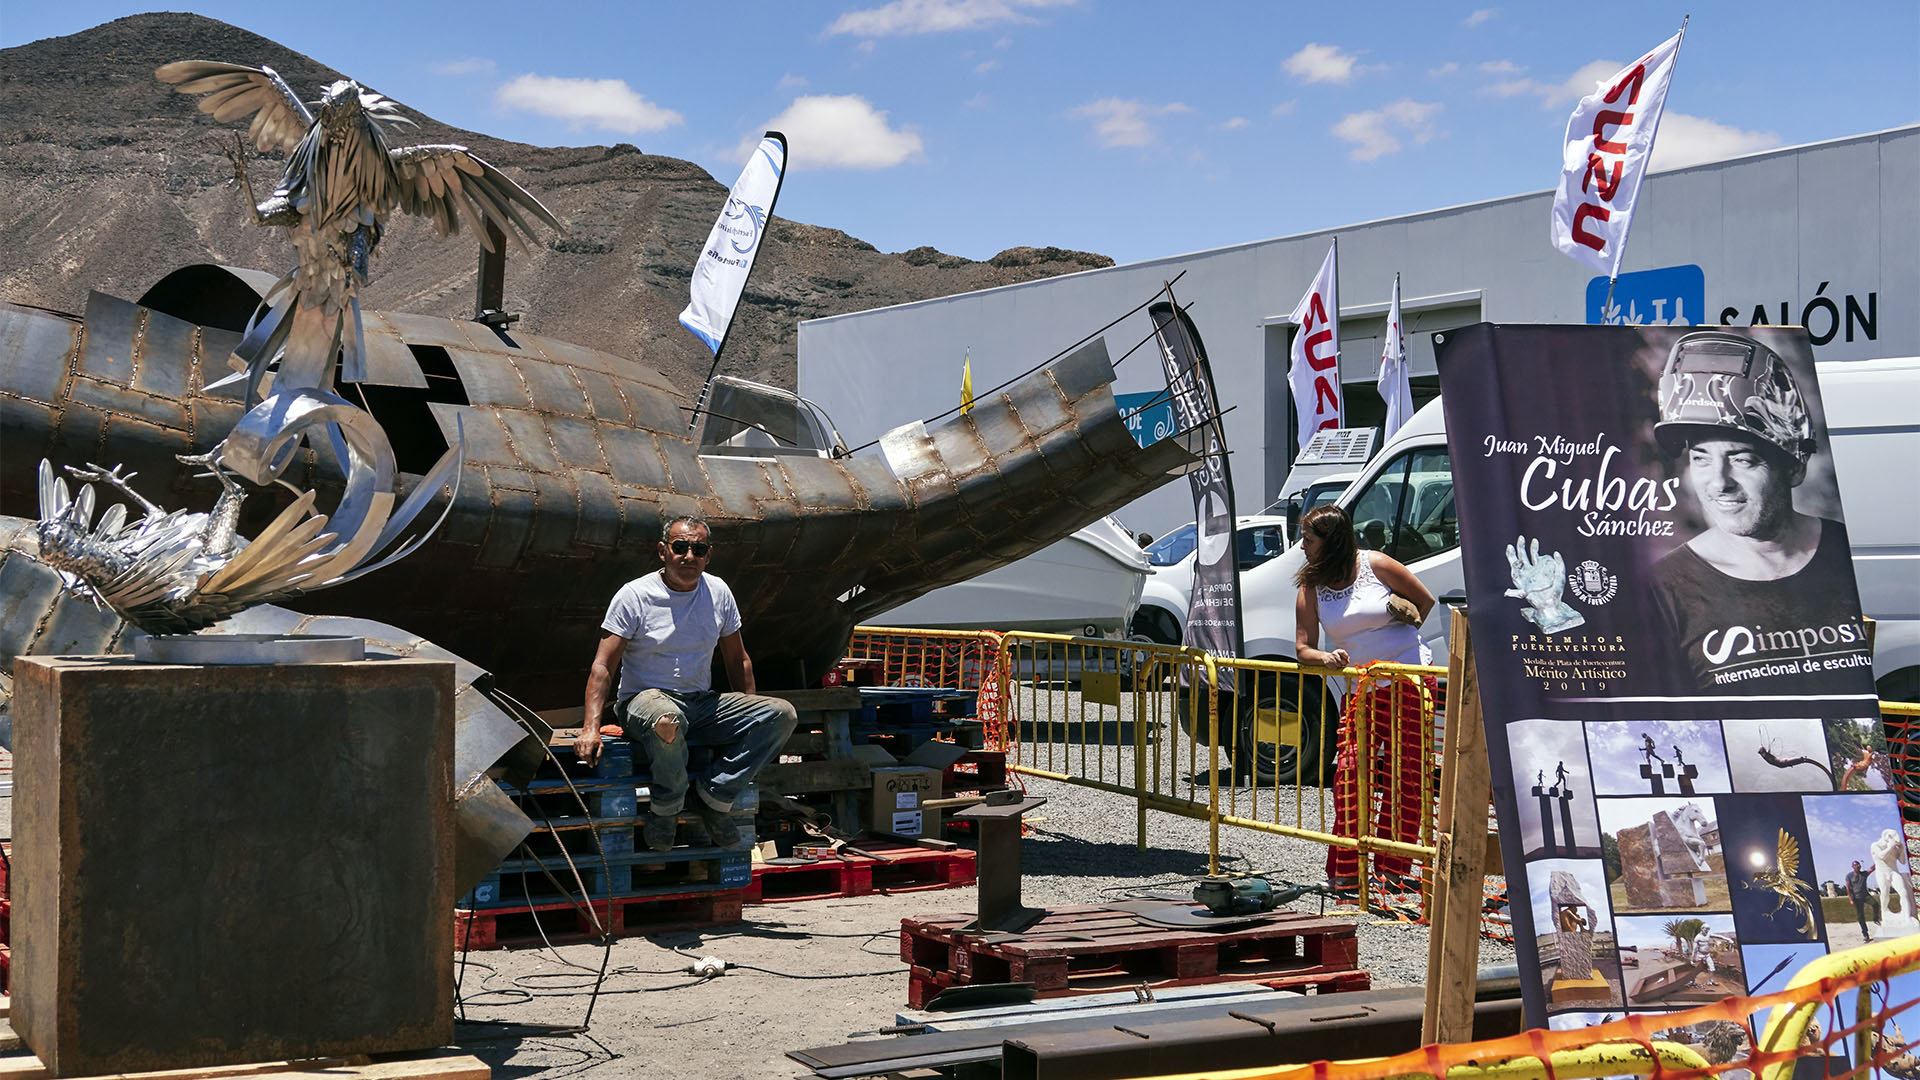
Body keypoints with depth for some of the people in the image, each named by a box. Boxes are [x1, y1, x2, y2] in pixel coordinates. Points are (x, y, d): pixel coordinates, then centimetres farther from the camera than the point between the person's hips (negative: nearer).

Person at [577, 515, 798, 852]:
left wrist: (750, 719, 13)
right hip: (644, 699, -5)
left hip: (702, 703, 5)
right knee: (667, 720, -43)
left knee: (782, 714, -16)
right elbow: (603, 666, -11)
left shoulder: (718, 593, 7)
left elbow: (737, 660, 17)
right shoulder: (634, 596, -8)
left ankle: (713, 797, -11)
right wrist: (591, 729, -22)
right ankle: (664, 808, -14)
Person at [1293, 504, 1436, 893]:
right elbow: (1303, 647, 0)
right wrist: (1326, 658, -21)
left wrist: (1398, 641, 1)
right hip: (1362, 689, 4)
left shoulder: (1376, 566, -8)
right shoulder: (1311, 587, 2)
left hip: (1411, 681, -3)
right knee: (1349, 772, -7)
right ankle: (1345, 869, 1)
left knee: (1404, 776, -1)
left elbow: (1425, 600, 5)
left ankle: (1392, 868, 9)